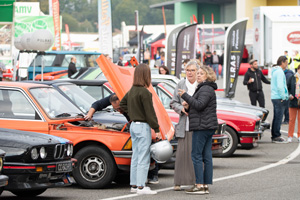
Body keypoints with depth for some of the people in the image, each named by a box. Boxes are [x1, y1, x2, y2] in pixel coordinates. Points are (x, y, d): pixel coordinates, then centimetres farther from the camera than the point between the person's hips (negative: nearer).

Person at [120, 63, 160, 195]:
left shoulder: (131, 91, 8)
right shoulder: (144, 92, -18)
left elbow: (122, 104, 24)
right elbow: (150, 113, -17)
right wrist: (156, 129, -12)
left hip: (134, 125, 9)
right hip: (143, 126, -9)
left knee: (136, 157, 14)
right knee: (143, 158, -6)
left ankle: (134, 185, 17)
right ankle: (141, 187, -7)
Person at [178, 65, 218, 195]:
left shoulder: (206, 89, -11)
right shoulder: (203, 88, 23)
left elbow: (199, 105, -22)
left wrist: (185, 96, -16)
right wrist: (188, 107, 9)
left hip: (202, 127, -11)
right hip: (208, 127, 11)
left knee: (196, 156, -10)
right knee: (206, 156, 7)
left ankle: (199, 185, -12)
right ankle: (206, 185, 7)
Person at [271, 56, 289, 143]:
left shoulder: (275, 71, 18)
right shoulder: (279, 72, -14)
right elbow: (280, 86, -22)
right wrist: (283, 97, -15)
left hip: (274, 97, 10)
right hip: (279, 98, -10)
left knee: (276, 117, 13)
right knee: (278, 117, -7)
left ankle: (274, 136, 17)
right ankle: (276, 136, -6)